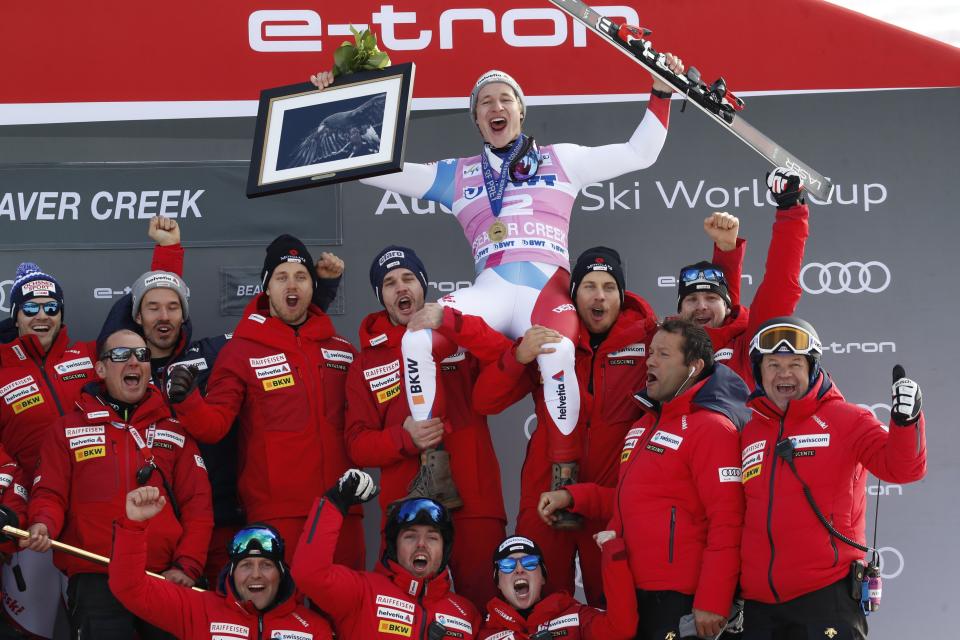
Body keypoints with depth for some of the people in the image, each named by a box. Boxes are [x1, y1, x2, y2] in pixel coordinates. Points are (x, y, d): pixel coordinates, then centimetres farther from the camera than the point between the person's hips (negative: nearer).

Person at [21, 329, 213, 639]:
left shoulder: (175, 431, 15)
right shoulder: (68, 429, 12)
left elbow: (197, 503, 9)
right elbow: (50, 494, 6)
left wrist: (187, 566, -3)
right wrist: (44, 525, -17)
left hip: (168, 580, 2)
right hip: (95, 581, -2)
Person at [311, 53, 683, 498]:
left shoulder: (560, 160, 23)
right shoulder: (456, 175, 25)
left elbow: (639, 153, 23)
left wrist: (661, 93, 16)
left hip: (548, 288, -2)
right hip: (490, 291, 2)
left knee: (557, 353, -38)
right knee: (416, 339, -28)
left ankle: (566, 476, -25)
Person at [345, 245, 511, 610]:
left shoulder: (460, 338, 7)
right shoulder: (368, 362, 11)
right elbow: (357, 443, 6)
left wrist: (451, 323, -19)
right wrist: (403, 437, -14)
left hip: (473, 502, -1)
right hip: (405, 507, 1)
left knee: (482, 606, -1)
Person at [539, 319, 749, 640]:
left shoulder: (711, 428, -12)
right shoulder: (646, 424, 17)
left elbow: (727, 524, -18)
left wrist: (711, 603, -21)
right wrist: (572, 497, 11)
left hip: (675, 599, -9)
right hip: (627, 591, 9)